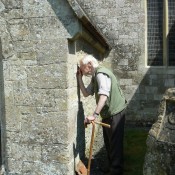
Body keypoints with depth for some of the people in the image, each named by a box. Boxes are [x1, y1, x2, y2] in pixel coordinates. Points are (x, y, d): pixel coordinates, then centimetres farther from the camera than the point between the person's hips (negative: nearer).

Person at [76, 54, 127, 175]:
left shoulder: (101, 73, -20)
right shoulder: (95, 77, 11)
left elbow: (104, 95, -33)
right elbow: (86, 93, 11)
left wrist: (94, 115, -38)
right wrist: (79, 78, 3)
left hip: (115, 112, -10)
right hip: (108, 113, 10)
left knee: (115, 142, -2)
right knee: (108, 142, 19)